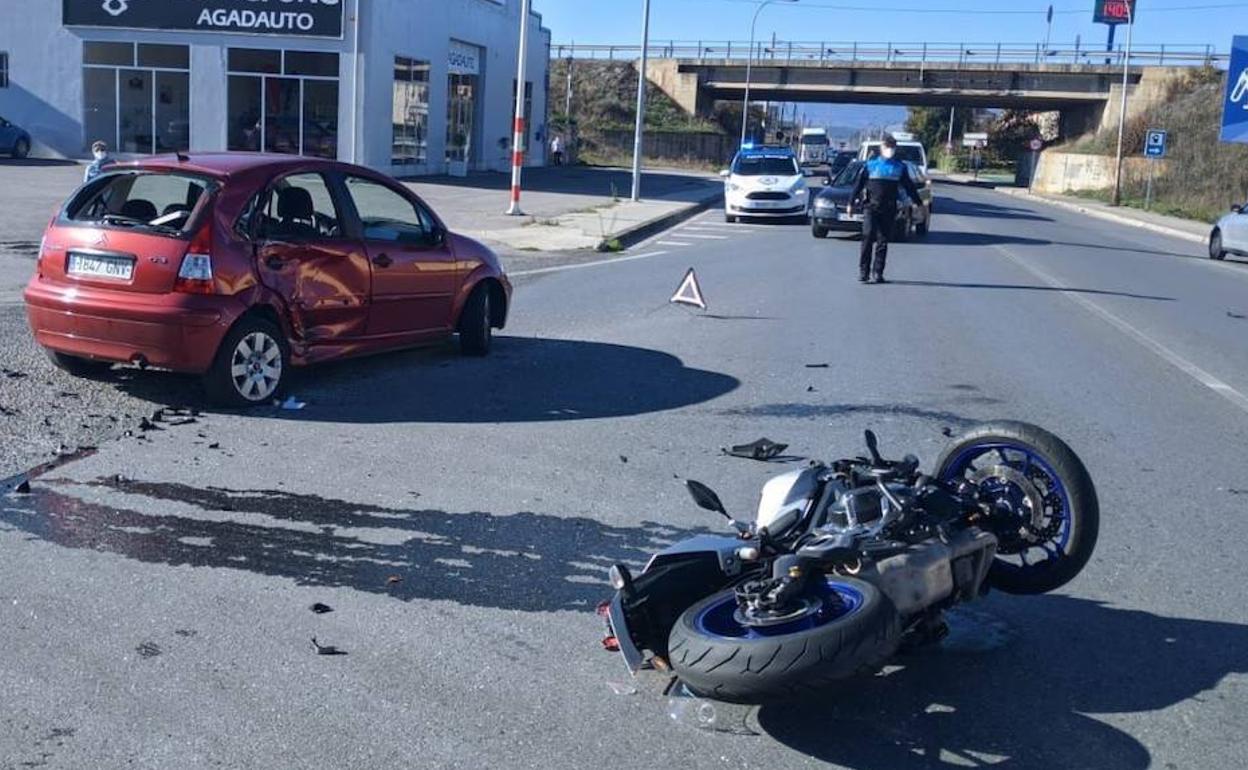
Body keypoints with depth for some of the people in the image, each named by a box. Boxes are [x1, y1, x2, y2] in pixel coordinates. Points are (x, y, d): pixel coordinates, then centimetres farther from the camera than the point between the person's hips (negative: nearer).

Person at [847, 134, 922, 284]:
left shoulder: (900, 167, 10)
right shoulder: (870, 165, 5)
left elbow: (909, 187, 15)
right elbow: (859, 184, 7)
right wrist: (851, 203, 5)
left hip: (888, 210, 2)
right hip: (871, 208, -2)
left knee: (882, 242, 3)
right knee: (868, 239, -10)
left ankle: (877, 273, 6)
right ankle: (863, 271, -4)